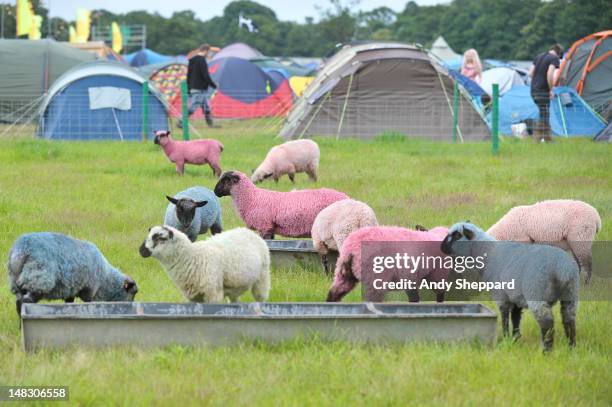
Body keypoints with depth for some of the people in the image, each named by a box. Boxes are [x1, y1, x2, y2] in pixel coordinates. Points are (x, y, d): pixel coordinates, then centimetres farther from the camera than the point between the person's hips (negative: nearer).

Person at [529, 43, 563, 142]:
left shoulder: (539, 57, 15)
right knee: (543, 115, -2)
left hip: (534, 90, 8)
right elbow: (549, 74, -22)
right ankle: (536, 139, -6)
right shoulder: (554, 58, -8)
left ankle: (547, 138, 19)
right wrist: (551, 89, -12)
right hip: (543, 91, -8)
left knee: (544, 115, 16)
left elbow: (531, 73, 15)